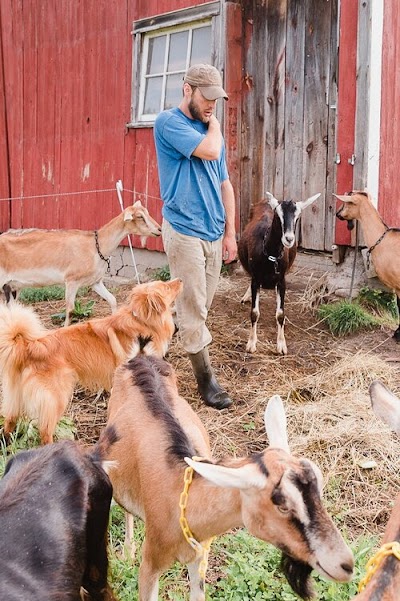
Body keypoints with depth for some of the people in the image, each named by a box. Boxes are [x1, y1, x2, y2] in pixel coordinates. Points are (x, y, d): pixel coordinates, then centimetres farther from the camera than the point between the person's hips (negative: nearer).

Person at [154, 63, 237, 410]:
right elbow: (211, 151, -21)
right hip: (184, 231, -7)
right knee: (193, 310, -4)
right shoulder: (169, 123, -7)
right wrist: (213, 124, 0)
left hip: (214, 233, 7)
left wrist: (230, 232, 13)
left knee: (201, 307, 12)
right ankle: (206, 379, 2)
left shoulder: (211, 130, 16)